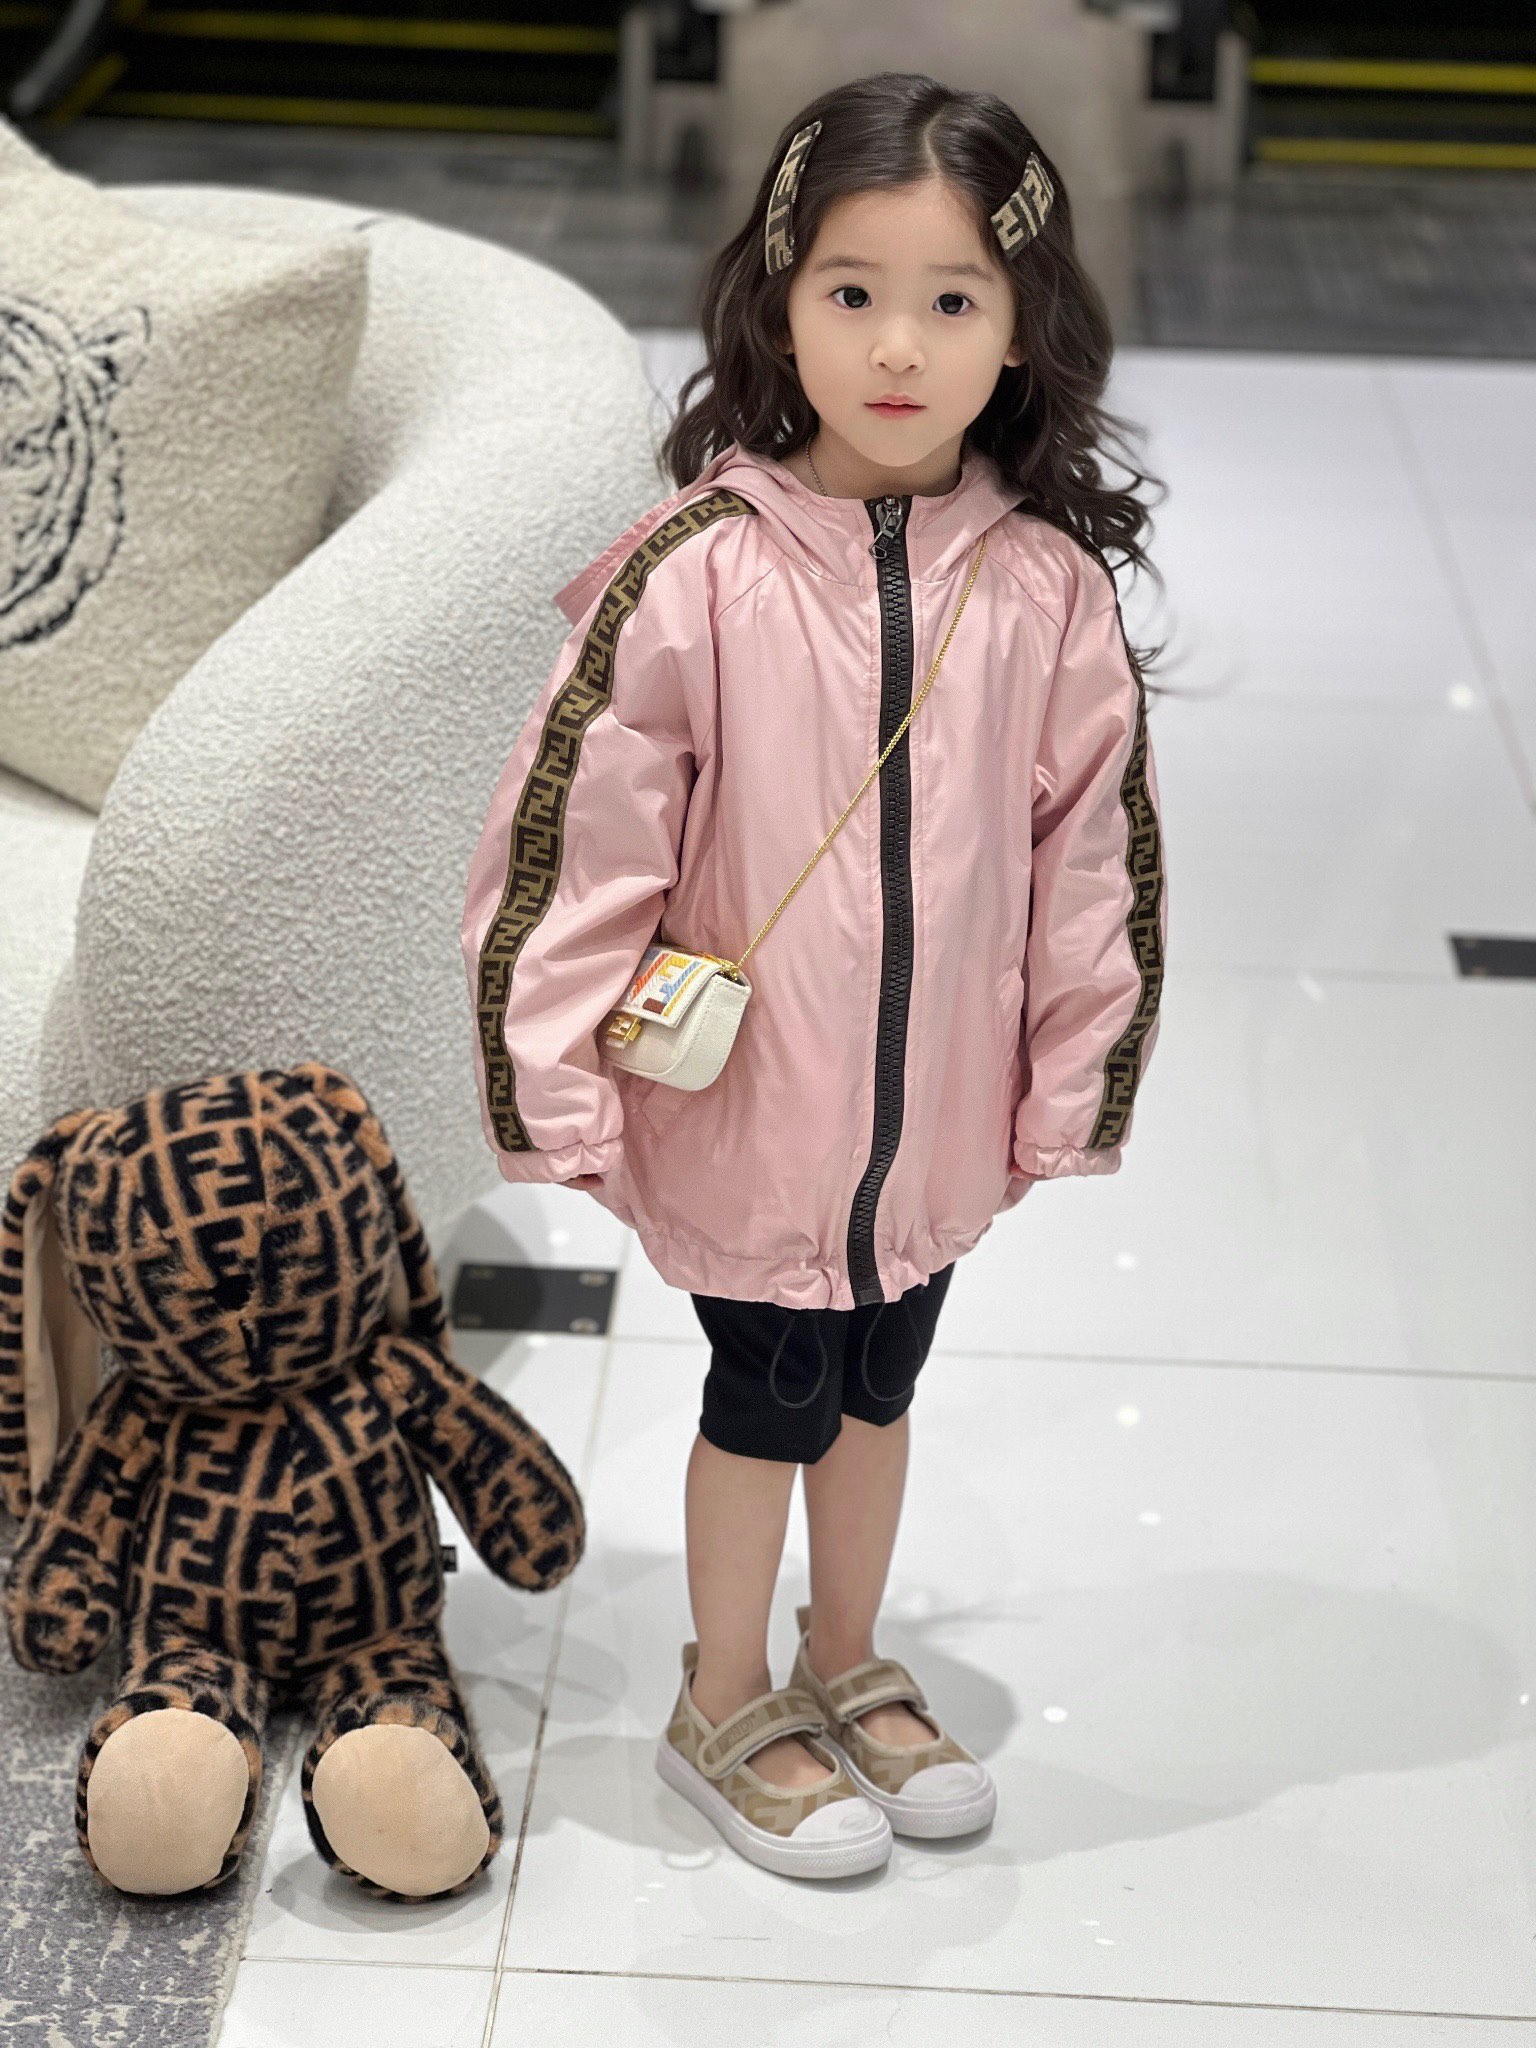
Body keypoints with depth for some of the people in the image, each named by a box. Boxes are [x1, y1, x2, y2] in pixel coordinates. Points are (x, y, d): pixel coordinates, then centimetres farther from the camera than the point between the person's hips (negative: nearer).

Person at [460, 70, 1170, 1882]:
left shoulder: (1046, 583, -9)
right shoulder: (700, 572, -19)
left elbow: (1095, 844, 0)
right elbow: (575, 831, -15)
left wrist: (1073, 1086, 5)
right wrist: (561, 1093, -12)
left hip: (937, 1106, 3)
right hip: (745, 1103, -3)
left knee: (880, 1381, 21)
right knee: (769, 1391, 13)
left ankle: (847, 1672, 44)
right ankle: (724, 1708, 36)